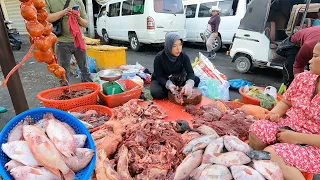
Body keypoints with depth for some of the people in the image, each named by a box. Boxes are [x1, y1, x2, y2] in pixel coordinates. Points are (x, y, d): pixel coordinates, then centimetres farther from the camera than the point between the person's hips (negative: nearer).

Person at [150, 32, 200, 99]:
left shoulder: (184, 56, -16)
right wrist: (168, 85, -43)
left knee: (197, 80, -17)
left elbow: (190, 72, -22)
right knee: (156, 93, -35)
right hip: (161, 81, -2)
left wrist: (189, 84, -46)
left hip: (177, 80, 2)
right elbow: (159, 76, -21)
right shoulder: (159, 57, -23)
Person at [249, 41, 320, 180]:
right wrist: (275, 113, -11)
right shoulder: (303, 78, 0)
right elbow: (286, 102, 10)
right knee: (257, 129, -21)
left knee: (271, 155, -28)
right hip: (289, 125, 6)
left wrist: (297, 138, -22)